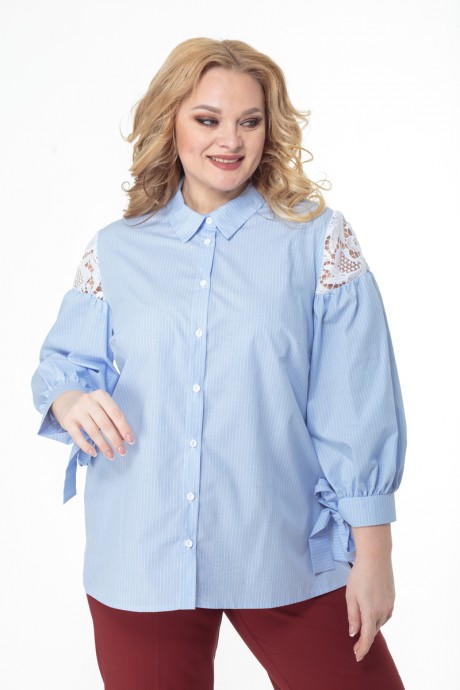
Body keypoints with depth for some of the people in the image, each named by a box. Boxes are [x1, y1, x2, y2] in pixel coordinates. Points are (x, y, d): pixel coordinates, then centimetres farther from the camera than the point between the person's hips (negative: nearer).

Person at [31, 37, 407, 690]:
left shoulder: (318, 237, -2)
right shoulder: (115, 250, 6)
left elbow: (356, 403, -5)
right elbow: (63, 362, 9)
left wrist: (372, 551, -6)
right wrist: (71, 399, -15)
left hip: (287, 556, -1)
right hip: (140, 561, 2)